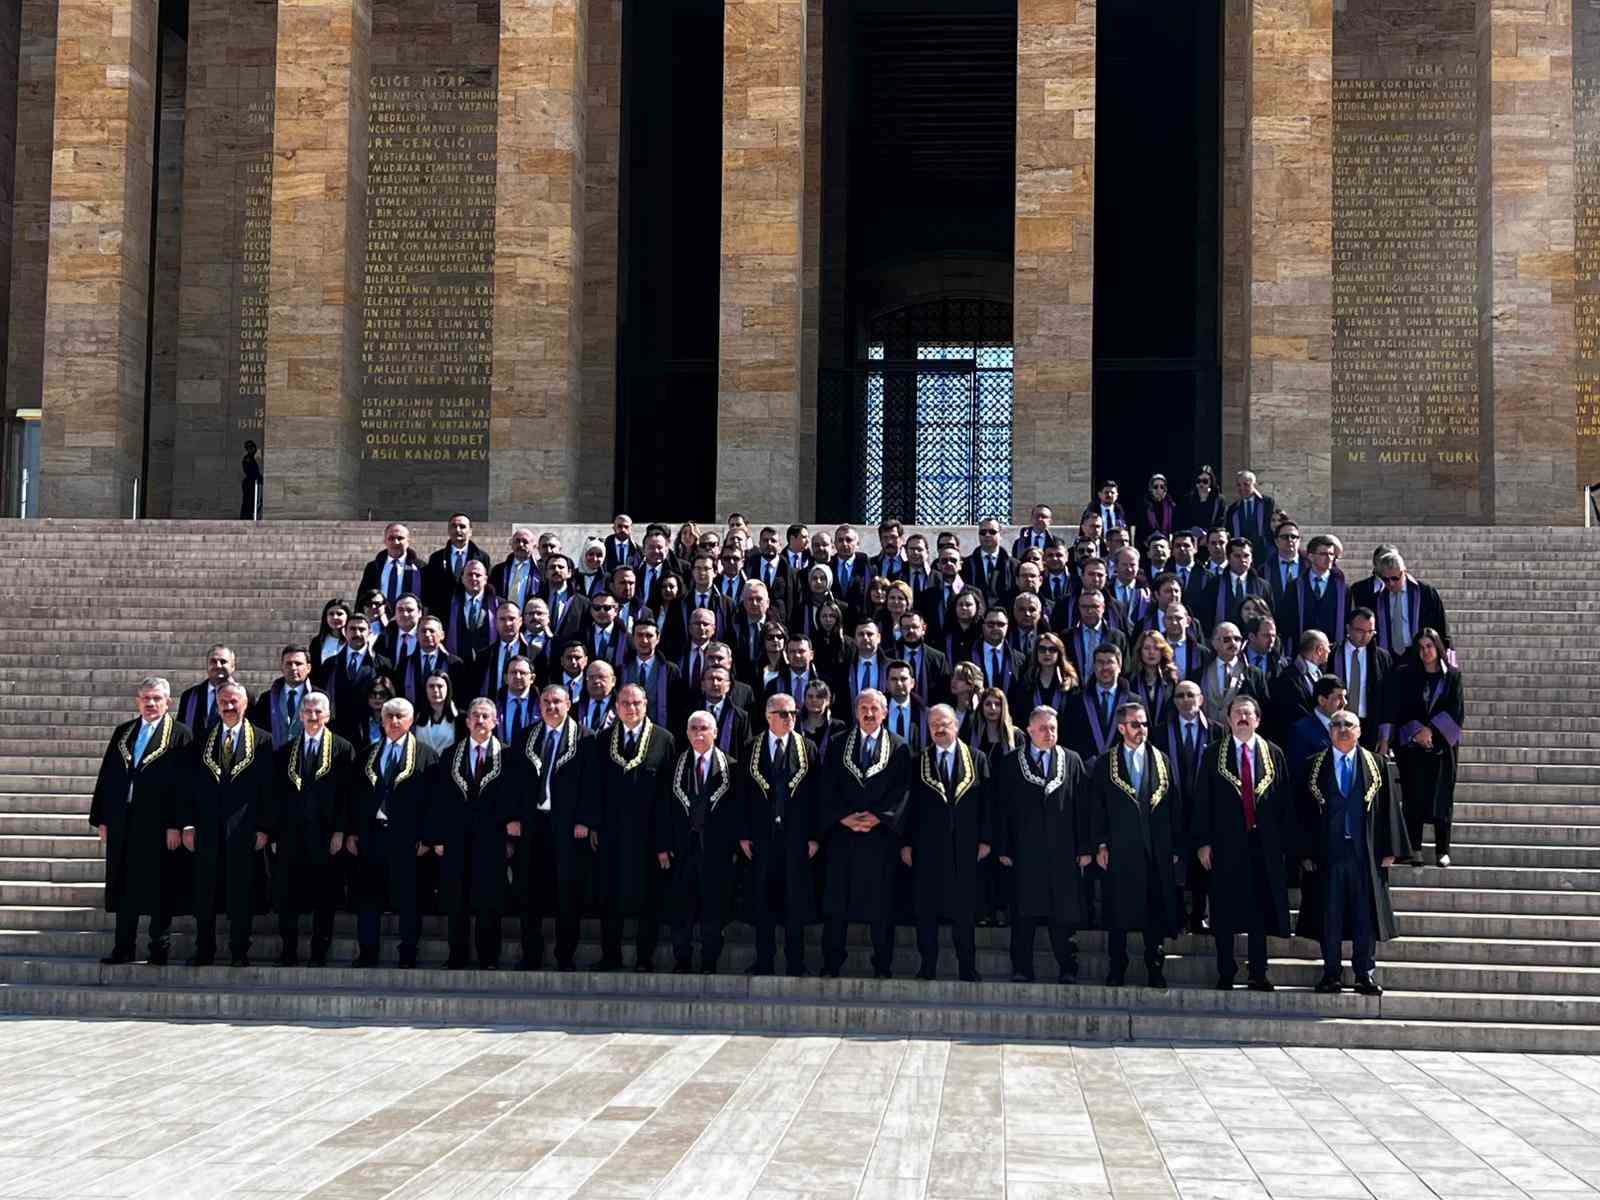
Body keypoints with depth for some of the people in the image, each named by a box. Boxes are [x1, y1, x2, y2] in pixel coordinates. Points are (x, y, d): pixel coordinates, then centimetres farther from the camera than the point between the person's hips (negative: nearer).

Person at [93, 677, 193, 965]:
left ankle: (159, 950, 9)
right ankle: (123, 948, 15)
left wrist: (175, 824, -14)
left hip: (158, 823, -5)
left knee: (158, 889, 0)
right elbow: (107, 776, 14)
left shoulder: (179, 735, -3)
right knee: (123, 886, 8)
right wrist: (101, 819, 8)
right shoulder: (122, 732, 13)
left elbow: (182, 782, -8)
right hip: (122, 821, 5)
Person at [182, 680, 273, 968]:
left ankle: (239, 952, 9)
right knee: (204, 893, 6)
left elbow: (268, 789, 0)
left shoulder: (262, 741, 3)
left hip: (244, 829, -2)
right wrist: (187, 824, 1)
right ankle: (204, 951, 15)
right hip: (207, 828, 2)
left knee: (241, 894, 1)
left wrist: (264, 828, -6)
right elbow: (190, 785, 9)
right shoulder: (203, 739, 10)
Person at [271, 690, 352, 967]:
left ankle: (319, 952, 10)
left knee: (324, 897, 3)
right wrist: (275, 835, 4)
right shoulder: (285, 751, 9)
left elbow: (347, 794, -2)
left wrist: (340, 831, -8)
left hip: (325, 835, -2)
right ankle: (288, 951, 12)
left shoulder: (343, 749, 1)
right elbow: (277, 796, 9)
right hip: (290, 835, 2)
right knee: (287, 896, 3)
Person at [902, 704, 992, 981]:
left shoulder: (977, 760, 7)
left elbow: (986, 802, 6)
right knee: (926, 911, 2)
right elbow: (910, 803, 5)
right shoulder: (918, 761, 7)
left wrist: (985, 839, -1)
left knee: (964, 912, 2)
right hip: (927, 847, 0)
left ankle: (968, 970, 9)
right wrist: (906, 842, 0)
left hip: (965, 847, 0)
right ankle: (927, 968, 9)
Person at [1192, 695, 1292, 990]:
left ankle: (1258, 974, 12)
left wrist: (1284, 841, 1)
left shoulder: (1274, 755, 8)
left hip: (1263, 842, 1)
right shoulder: (1213, 755, 5)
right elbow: (1202, 800, 2)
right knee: (1225, 911, 1)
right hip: (1225, 843, -1)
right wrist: (1203, 841, -5)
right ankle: (1225, 974, 9)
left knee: (1260, 910, 5)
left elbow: (1285, 800, 8)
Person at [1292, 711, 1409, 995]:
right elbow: (1303, 811, 3)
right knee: (1330, 916, 4)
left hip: (1365, 852, 0)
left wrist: (1389, 850, 0)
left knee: (1366, 916, 2)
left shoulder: (1375, 765, 7)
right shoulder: (1314, 767, 5)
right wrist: (1305, 853, -4)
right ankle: (1331, 974, 12)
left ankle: (1365, 975, 10)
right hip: (1327, 852, 0)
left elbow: (1387, 809, 6)